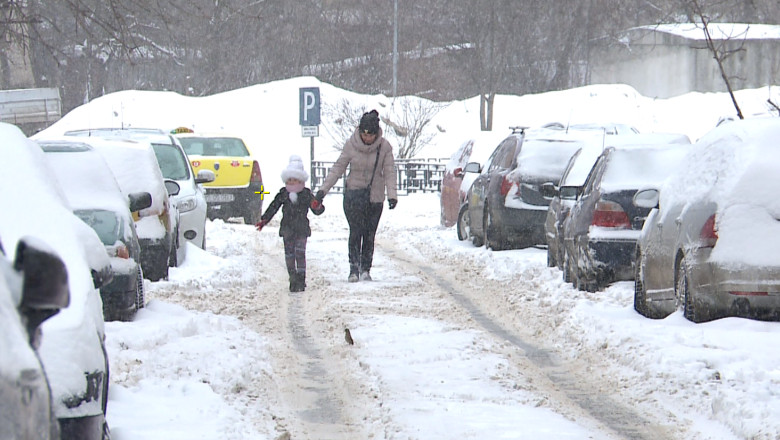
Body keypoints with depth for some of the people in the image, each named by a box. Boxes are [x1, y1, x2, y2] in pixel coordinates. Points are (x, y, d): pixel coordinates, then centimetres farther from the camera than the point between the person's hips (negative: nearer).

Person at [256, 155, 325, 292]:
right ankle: (293, 280, 8)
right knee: (289, 254, 1)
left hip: (302, 229, -2)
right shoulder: (283, 194, 4)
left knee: (300, 253, -8)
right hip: (287, 228, 2)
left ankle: (301, 280, -3)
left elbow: (317, 211, -2)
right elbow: (273, 207, 8)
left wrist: (317, 206, -26)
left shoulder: (306, 194, -1)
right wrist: (264, 220, 1)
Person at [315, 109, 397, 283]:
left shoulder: (384, 147, -5)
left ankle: (365, 269, 12)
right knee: (356, 231, -12)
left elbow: (389, 172, -5)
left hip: (375, 196, 1)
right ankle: (354, 268, -9)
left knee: (369, 234, 1)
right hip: (354, 194, -1)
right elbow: (338, 168, 1)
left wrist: (392, 195, -19)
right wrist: (323, 190, -3)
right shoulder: (351, 145, -5)